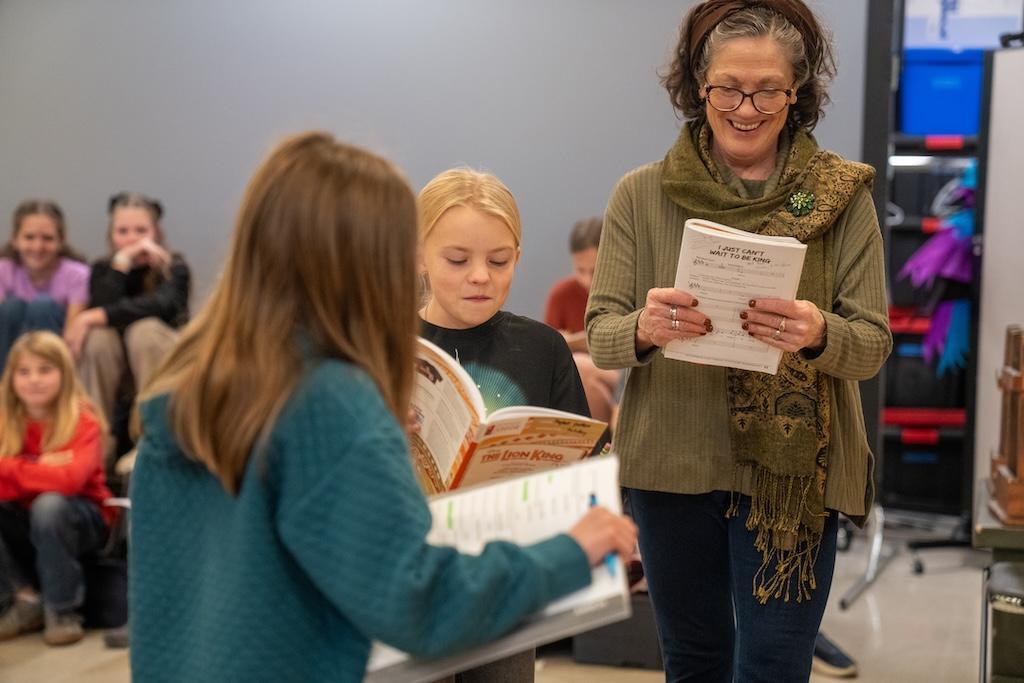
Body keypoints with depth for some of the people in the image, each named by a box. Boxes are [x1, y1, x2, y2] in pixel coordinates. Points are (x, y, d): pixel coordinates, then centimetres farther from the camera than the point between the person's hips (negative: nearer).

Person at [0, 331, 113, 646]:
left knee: (49, 505, -33)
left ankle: (62, 609, -16)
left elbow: (68, 479, -33)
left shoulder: (84, 422, -17)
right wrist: (38, 468, -27)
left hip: (83, 522, -4)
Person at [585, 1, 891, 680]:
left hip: (794, 472, -1)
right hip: (672, 466, 2)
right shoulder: (642, 194, -1)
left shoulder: (841, 195, -2)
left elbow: (874, 344, -4)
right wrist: (644, 329, -26)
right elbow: (600, 337, -3)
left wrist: (818, 336, -26)